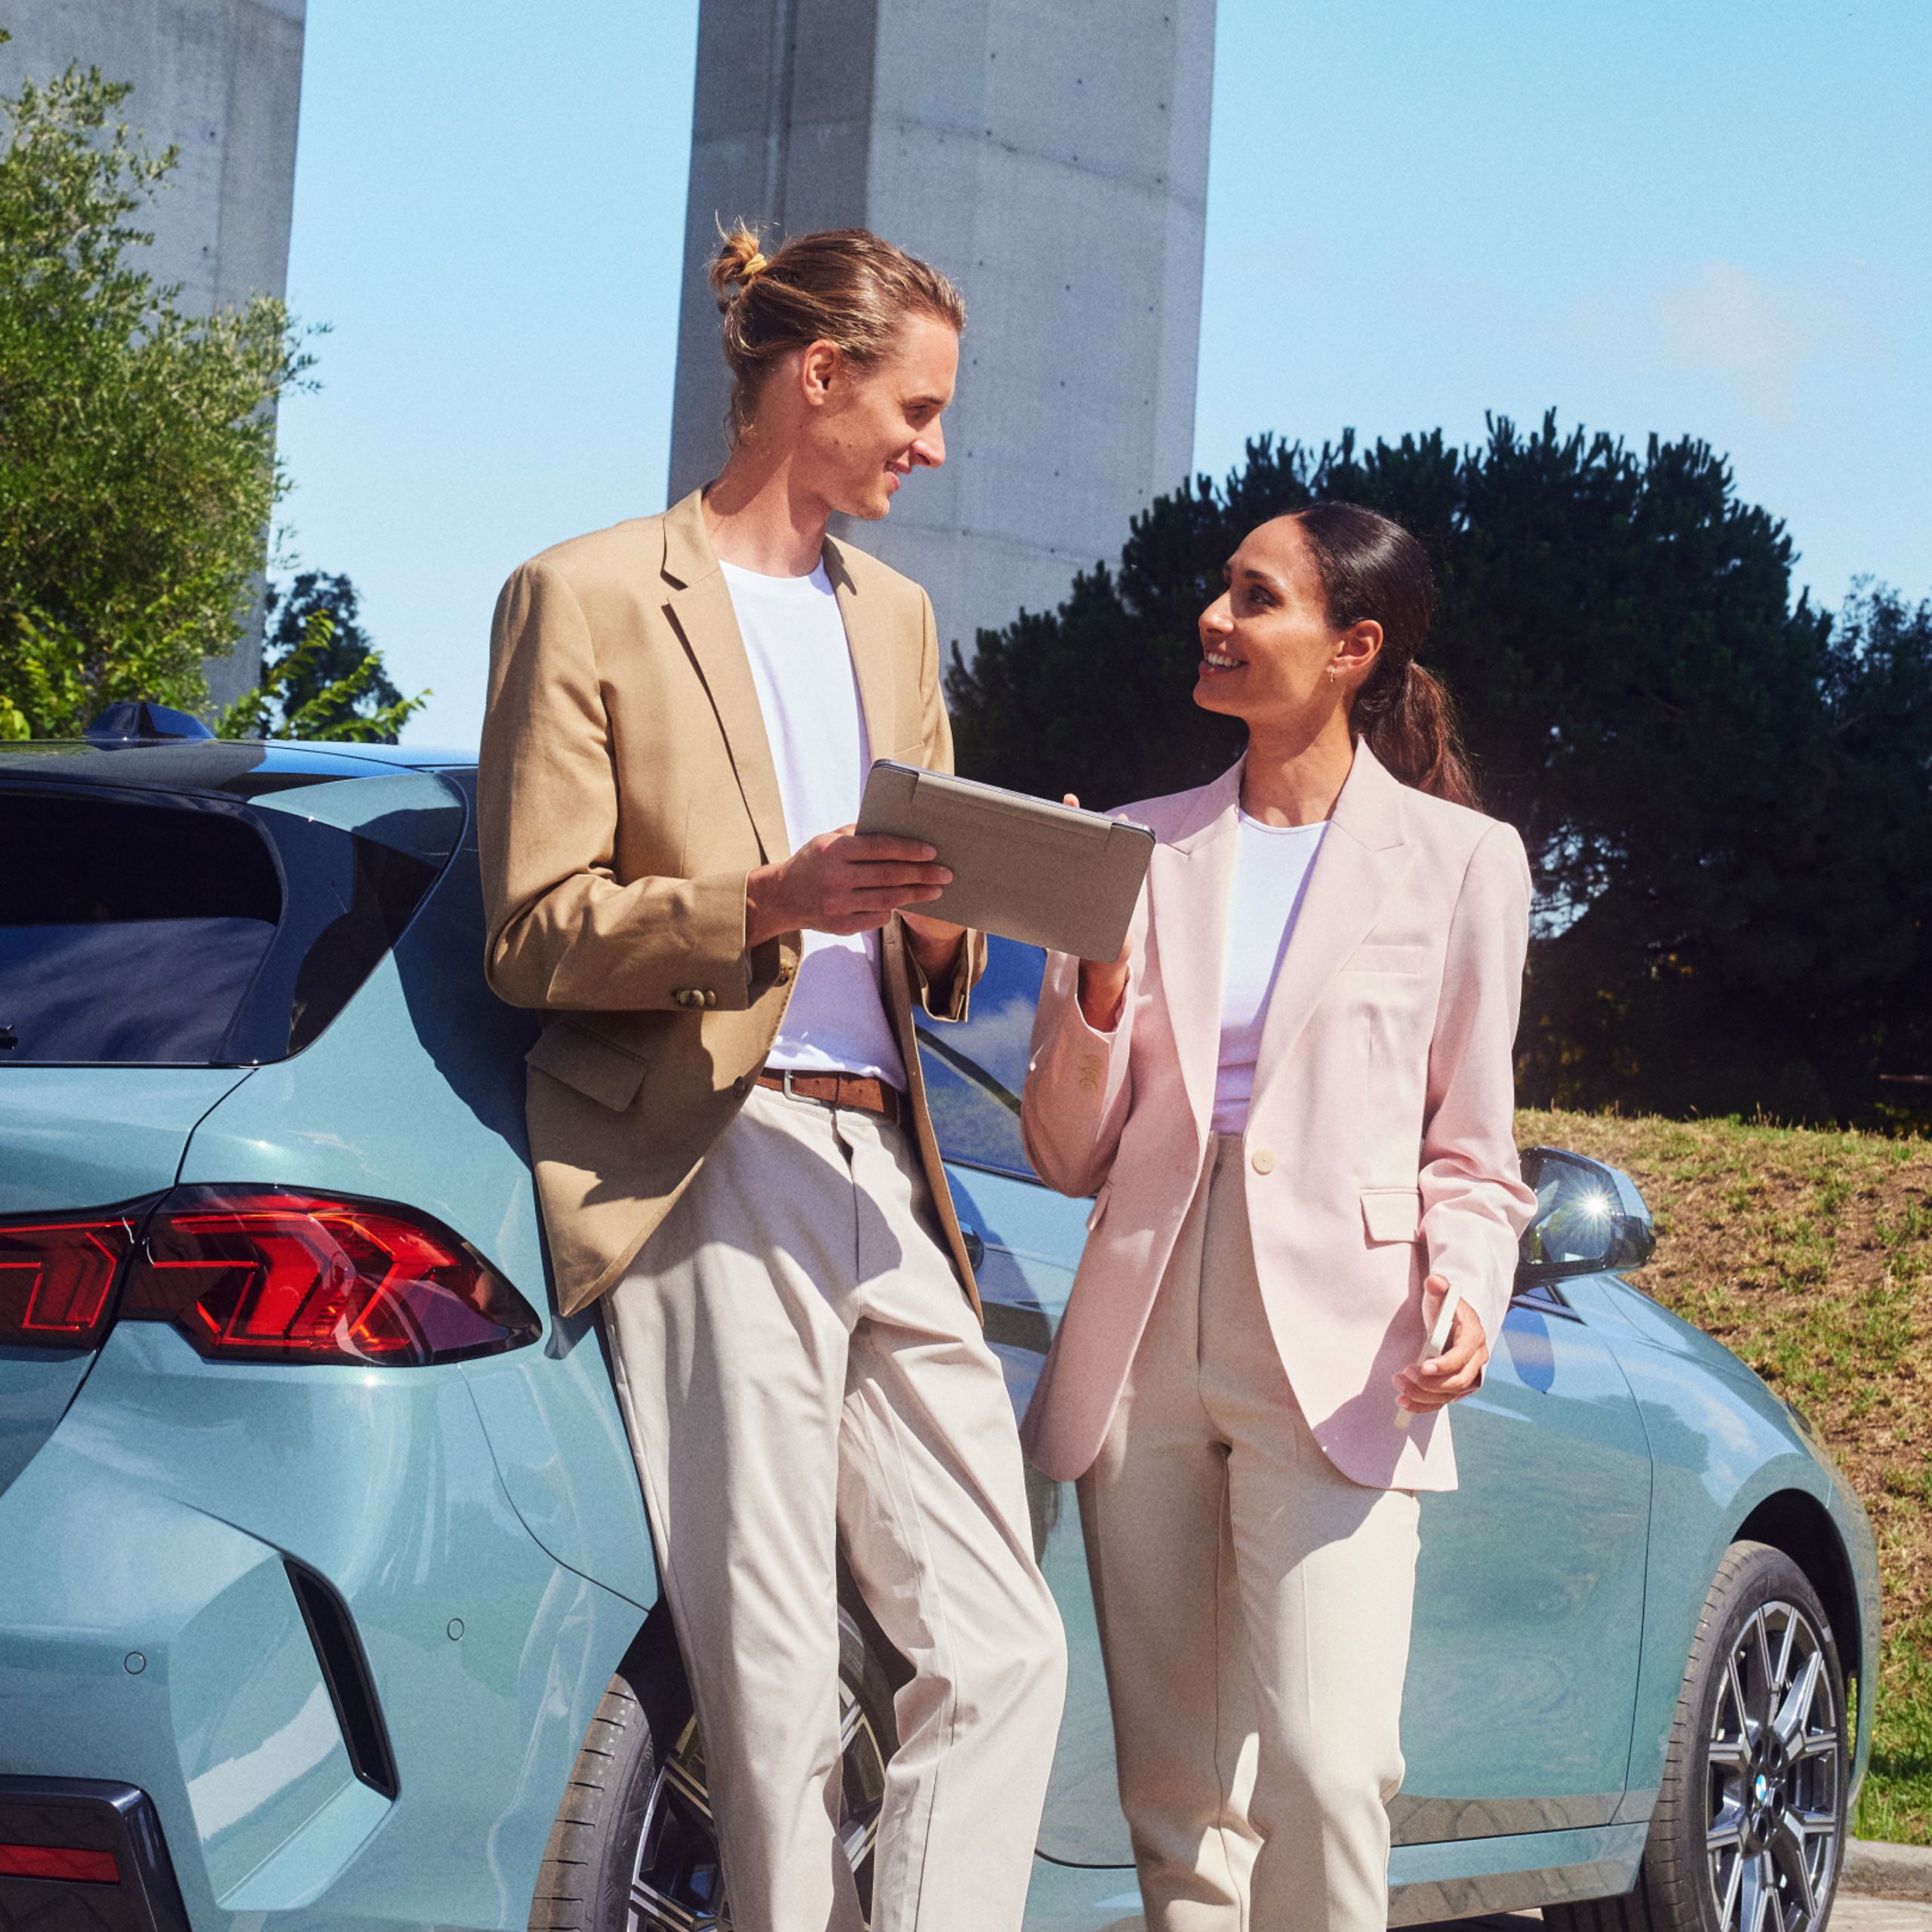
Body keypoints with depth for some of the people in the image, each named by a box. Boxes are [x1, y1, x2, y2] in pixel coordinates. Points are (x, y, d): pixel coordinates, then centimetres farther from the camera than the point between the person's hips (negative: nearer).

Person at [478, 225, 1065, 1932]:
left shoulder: (897, 619, 23)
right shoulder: (589, 599, 2)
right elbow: (533, 937, -3)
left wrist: (942, 919, 3)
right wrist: (767, 902, -18)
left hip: (885, 1176, 7)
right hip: (713, 1169, -6)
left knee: (1003, 1649, -2)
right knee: (778, 1694, -7)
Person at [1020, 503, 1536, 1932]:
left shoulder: (1459, 860, 4)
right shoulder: (1147, 849, 13)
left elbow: (1471, 1155, 8)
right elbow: (1071, 1158, 12)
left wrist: (1463, 1292, -12)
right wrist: (1100, 992, -7)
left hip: (1333, 1363, -4)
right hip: (1143, 1358, 4)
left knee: (1322, 1768, -17)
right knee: (1179, 1799, 7)